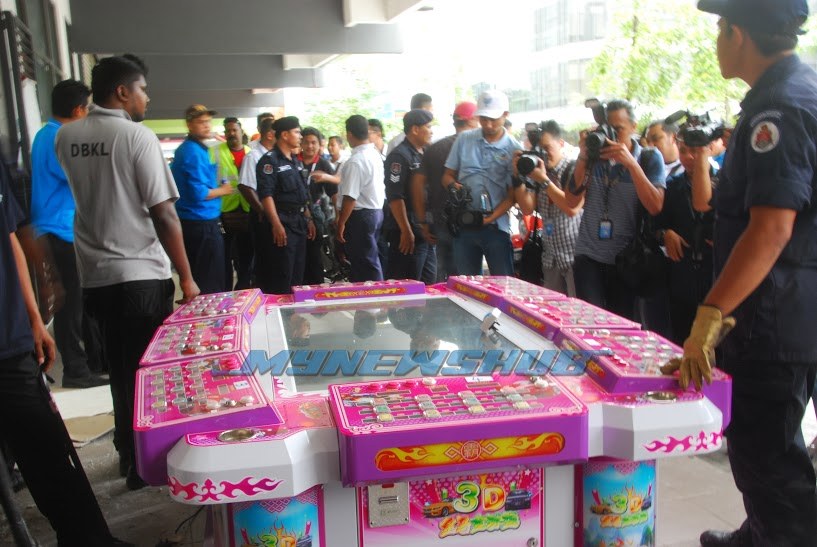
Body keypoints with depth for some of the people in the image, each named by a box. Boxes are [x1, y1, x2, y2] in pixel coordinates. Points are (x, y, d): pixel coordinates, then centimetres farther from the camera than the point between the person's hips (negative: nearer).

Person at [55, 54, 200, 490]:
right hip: (141, 275, -6)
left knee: (120, 373, 18)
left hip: (94, 275, 6)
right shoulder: (137, 136, -12)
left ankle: (128, 453, 30)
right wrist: (186, 276, -10)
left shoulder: (65, 137, 7)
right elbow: (163, 214, -14)